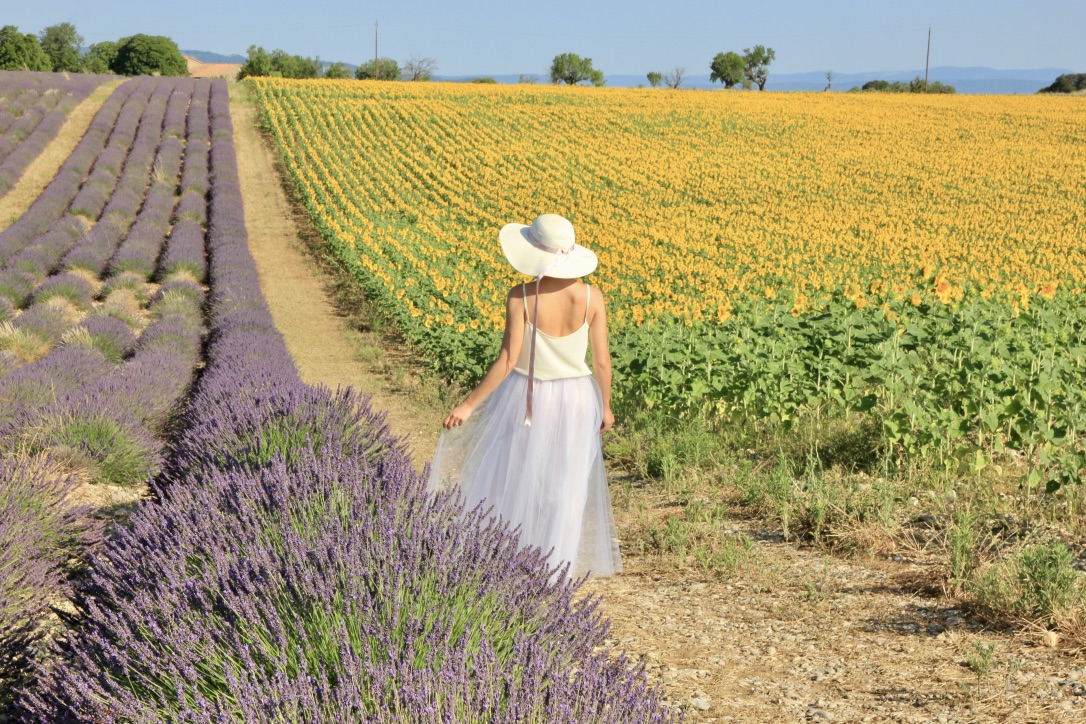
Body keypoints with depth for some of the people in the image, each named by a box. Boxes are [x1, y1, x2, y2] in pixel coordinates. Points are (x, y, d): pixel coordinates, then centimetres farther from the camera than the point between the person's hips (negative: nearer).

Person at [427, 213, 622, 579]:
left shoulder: (521, 297, -22)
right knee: (563, 488, 15)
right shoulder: (592, 298, -13)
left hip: (526, 398, -2)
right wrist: (605, 406, 9)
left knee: (509, 481, 15)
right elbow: (602, 361, -7)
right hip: (575, 399, 2)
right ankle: (555, 569, 22)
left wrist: (468, 405, -15)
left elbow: (507, 360, -22)